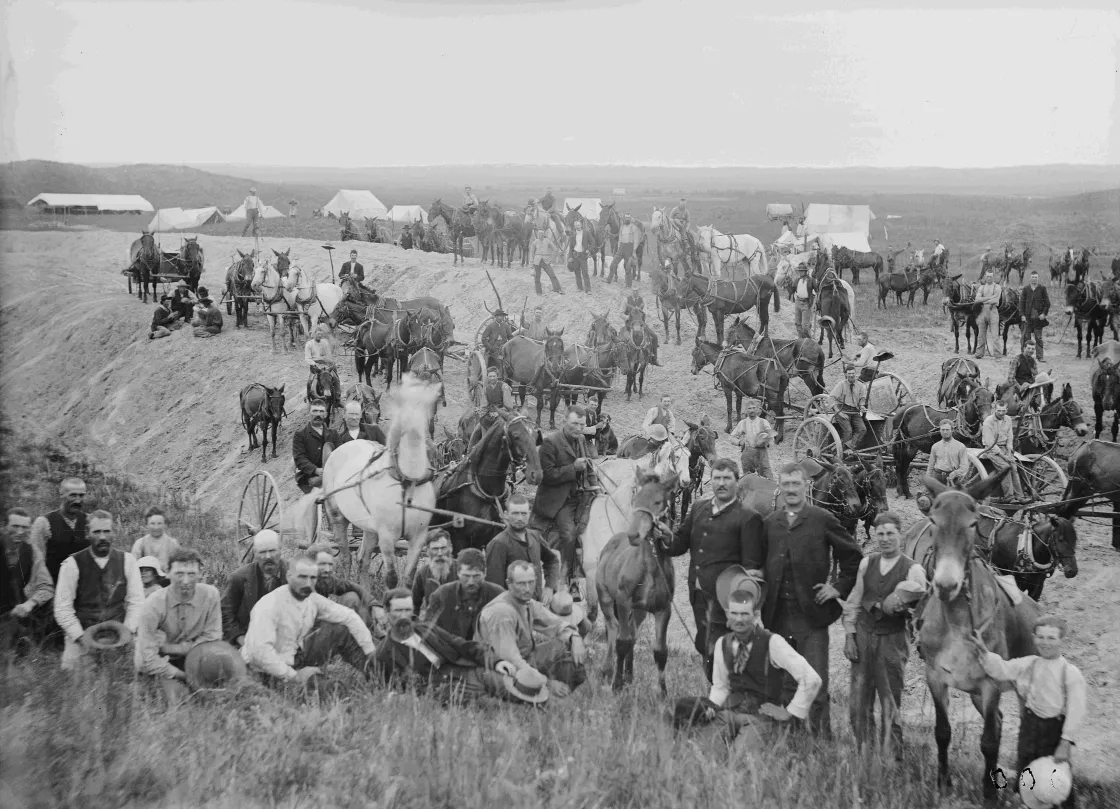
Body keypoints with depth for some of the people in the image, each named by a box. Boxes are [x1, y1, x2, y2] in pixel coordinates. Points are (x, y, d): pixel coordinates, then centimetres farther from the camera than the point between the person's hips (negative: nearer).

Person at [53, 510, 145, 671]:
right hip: (81, 636, -1)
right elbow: (62, 608, -4)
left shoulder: (127, 561, 3)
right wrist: (81, 637, -12)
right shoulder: (72, 564, -3)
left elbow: (136, 601, 2)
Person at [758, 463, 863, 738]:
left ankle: (821, 735, 4)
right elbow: (761, 563, 19)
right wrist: (764, 596, 8)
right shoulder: (769, 522, 11)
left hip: (811, 613, -4)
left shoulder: (822, 519, 0)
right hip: (778, 616, 4)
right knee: (780, 682, 9)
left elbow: (853, 556, 5)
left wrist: (839, 588, -1)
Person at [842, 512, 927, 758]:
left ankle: (892, 756, 10)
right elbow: (853, 602, 11)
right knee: (858, 701, 8)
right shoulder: (866, 563, 7)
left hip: (892, 639, -4)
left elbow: (919, 599, -19)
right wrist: (849, 635, 5)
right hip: (863, 635, 4)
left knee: (890, 704, 2)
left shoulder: (912, 569, -5)